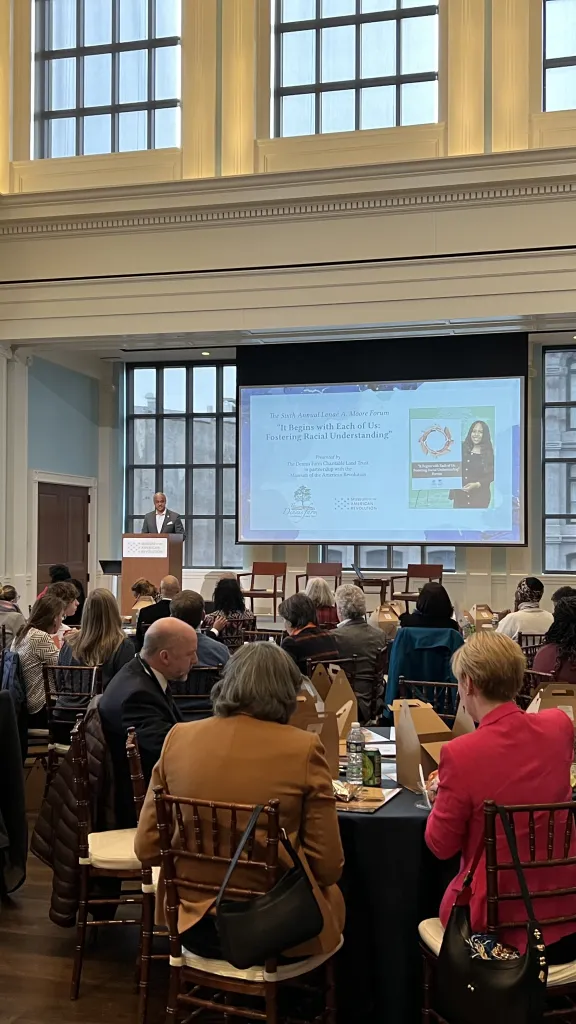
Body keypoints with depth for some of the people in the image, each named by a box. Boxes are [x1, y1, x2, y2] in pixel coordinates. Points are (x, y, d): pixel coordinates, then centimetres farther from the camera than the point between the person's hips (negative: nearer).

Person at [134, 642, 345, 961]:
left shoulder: (179, 738, -5)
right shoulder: (304, 748, -14)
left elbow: (146, 847, 1)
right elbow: (328, 867, -9)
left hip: (195, 922, 4)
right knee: (333, 894, 30)